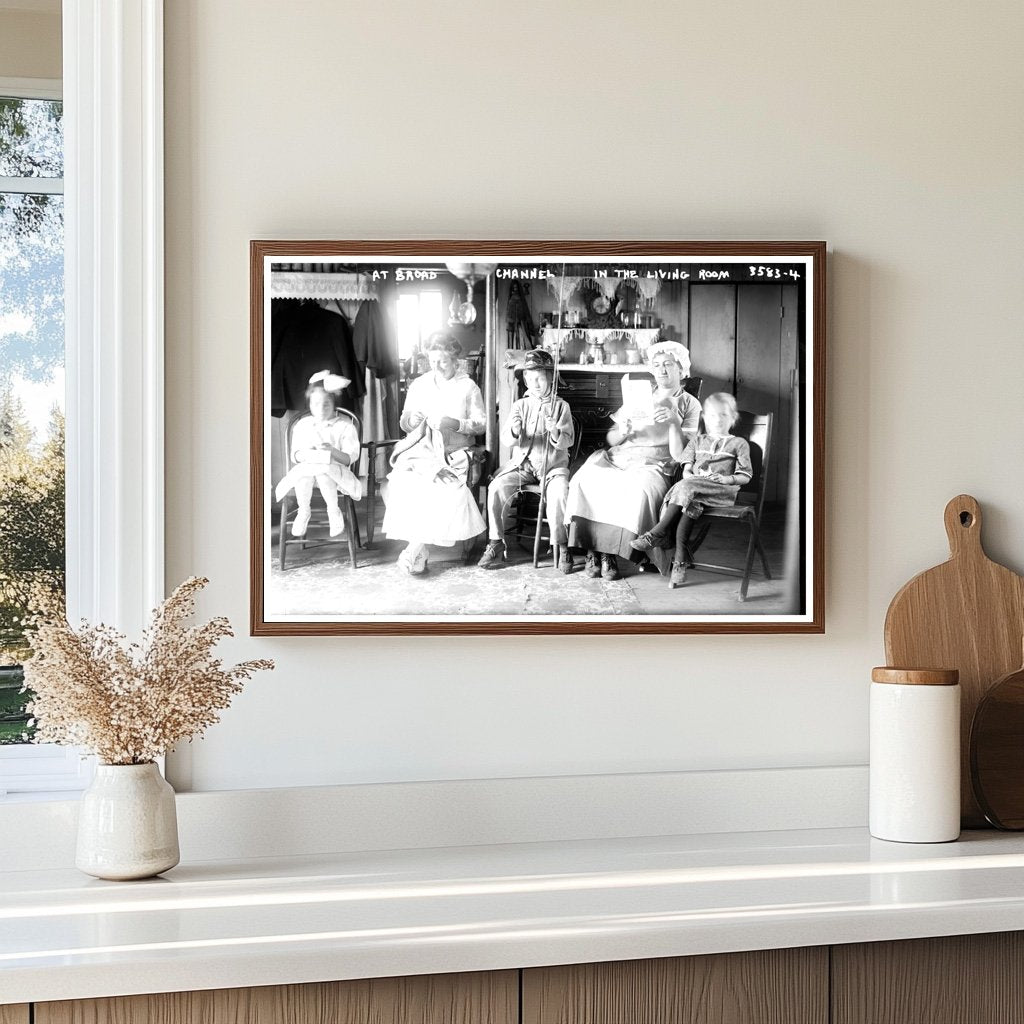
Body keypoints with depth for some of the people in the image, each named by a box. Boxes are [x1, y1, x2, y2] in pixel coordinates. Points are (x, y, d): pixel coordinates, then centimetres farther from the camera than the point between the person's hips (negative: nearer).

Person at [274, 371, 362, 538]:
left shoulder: (345, 426, 1)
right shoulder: (302, 425, 11)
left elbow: (350, 457, -5)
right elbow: (295, 455, 8)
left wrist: (333, 451, -24)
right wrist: (305, 454, -16)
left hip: (335, 470, -2)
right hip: (306, 467, 2)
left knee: (322, 470, -38)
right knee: (304, 473, -35)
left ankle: (333, 510, -16)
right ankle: (303, 510, -12)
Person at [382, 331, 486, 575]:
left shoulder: (468, 387, 7)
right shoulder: (418, 385, 16)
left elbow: (480, 425, 3)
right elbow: (403, 423, 20)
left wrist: (455, 424, -15)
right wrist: (411, 421, -5)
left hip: (454, 454, -2)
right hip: (421, 448, 2)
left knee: (442, 482, -33)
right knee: (402, 480, -30)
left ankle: (415, 548, -21)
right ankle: (419, 548, -26)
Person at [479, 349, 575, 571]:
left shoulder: (560, 406, 3)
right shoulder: (520, 405, 7)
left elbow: (568, 440, -5)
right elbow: (506, 440, -2)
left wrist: (555, 433, -28)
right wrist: (514, 431, -26)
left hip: (553, 465, -2)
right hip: (522, 464, 2)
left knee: (558, 493, -33)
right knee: (496, 487, -23)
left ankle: (562, 546, -16)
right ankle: (496, 543, -12)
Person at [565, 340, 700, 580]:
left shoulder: (689, 405, 11)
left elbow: (679, 454, -1)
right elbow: (611, 438, 18)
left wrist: (674, 423, -15)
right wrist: (622, 433, -5)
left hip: (652, 465, -3)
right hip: (617, 458, 3)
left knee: (639, 491, -38)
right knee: (584, 481, -29)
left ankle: (610, 553, -27)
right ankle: (591, 551, -26)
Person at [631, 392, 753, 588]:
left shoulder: (739, 444, 16)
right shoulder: (698, 441, 29)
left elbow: (745, 477, 9)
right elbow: (686, 469, 21)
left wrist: (726, 479, -10)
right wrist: (688, 474, -3)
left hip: (723, 491, -3)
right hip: (693, 485, 3)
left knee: (686, 487, -33)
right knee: (690, 505, -34)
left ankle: (656, 534, -32)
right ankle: (679, 561, -41)